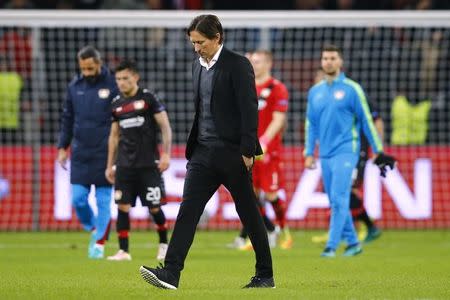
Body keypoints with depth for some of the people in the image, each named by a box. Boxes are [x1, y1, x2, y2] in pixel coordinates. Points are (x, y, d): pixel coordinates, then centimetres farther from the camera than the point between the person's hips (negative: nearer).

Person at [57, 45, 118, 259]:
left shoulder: (113, 85, -6)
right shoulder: (74, 86, 7)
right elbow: (67, 119, 16)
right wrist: (63, 147, 11)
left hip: (105, 154, -3)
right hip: (80, 153, 3)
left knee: (104, 201, 0)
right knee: (78, 199, -1)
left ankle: (99, 243, 7)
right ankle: (93, 229, 24)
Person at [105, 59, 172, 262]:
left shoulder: (148, 98, -4)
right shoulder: (116, 103, 10)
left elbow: (165, 127, -4)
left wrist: (166, 154, -12)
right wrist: (110, 165, 16)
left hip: (148, 163, -4)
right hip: (124, 165, 4)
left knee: (154, 207, 0)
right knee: (122, 206, -5)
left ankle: (164, 245, 21)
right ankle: (123, 251, -2)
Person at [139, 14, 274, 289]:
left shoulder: (238, 65, -9)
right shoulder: (198, 66, 13)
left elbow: (249, 109, -13)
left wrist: (247, 151, -16)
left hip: (233, 153, -6)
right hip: (203, 152, 6)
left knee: (249, 214, 3)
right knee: (188, 210, -6)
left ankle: (265, 275, 14)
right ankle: (171, 273, -13)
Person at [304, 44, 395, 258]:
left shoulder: (351, 89, -3)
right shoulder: (315, 92, 12)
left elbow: (366, 120, -1)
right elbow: (311, 124, 17)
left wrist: (377, 150, 0)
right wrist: (309, 153, 12)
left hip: (345, 152, -6)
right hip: (325, 154, 6)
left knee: (339, 199, -13)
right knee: (335, 202, 8)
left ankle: (331, 246, -15)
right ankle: (352, 242, 18)